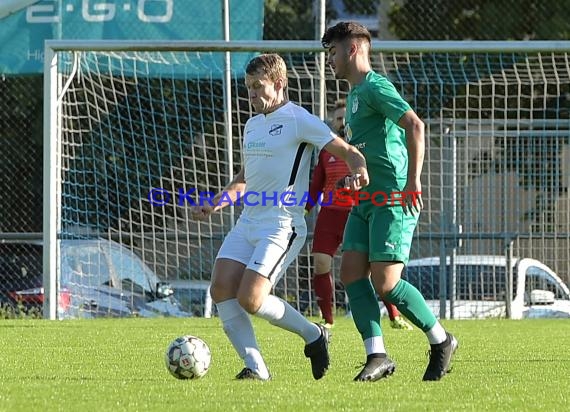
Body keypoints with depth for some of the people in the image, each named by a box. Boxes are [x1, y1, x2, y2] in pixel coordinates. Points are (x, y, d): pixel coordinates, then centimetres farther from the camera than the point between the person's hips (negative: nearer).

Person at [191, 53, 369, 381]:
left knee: (251, 299, -18)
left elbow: (347, 152, -10)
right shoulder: (253, 125, 19)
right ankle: (256, 368, -6)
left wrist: (359, 171, -32)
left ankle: (313, 335, 6)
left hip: (282, 226, -9)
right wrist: (214, 205, 18)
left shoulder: (299, 120, -7)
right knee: (221, 289, -9)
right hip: (248, 223, 9)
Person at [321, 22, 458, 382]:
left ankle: (441, 341, 4)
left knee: (385, 282, -13)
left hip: (393, 200, -10)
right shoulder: (355, 94, 20)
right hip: (366, 202, 10)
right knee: (352, 272, -3)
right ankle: (377, 356, -5)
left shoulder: (375, 87, -11)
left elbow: (415, 125, -23)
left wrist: (413, 180, -26)